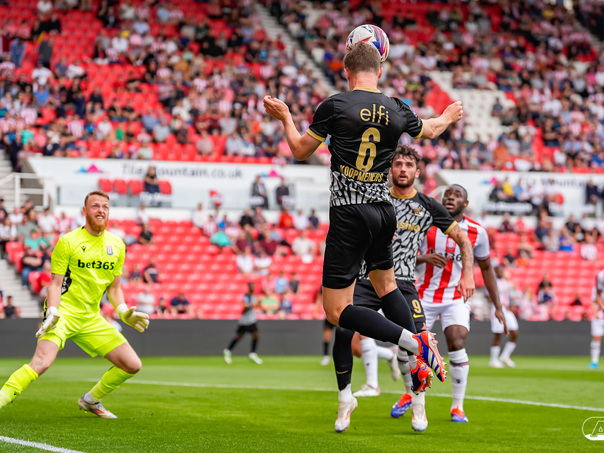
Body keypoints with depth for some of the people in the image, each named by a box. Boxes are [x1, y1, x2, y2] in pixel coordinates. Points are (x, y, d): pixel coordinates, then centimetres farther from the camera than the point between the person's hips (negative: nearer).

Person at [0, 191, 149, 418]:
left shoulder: (117, 245, 9)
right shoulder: (68, 241, -5)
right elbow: (56, 283, -6)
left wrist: (124, 313, 1)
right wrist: (52, 312, -21)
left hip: (92, 318, 6)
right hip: (63, 312, -6)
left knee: (132, 365, 1)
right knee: (42, 362, -30)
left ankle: (90, 400, 20)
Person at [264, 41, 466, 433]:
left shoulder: (334, 106, -8)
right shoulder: (397, 111, 3)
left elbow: (301, 151, 4)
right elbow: (430, 129, 26)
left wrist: (285, 117, 22)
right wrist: (449, 117, 49)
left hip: (349, 214, -5)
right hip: (383, 211, 5)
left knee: (337, 310, -3)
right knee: (386, 284, 27)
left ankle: (414, 343, -16)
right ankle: (423, 358, 20)